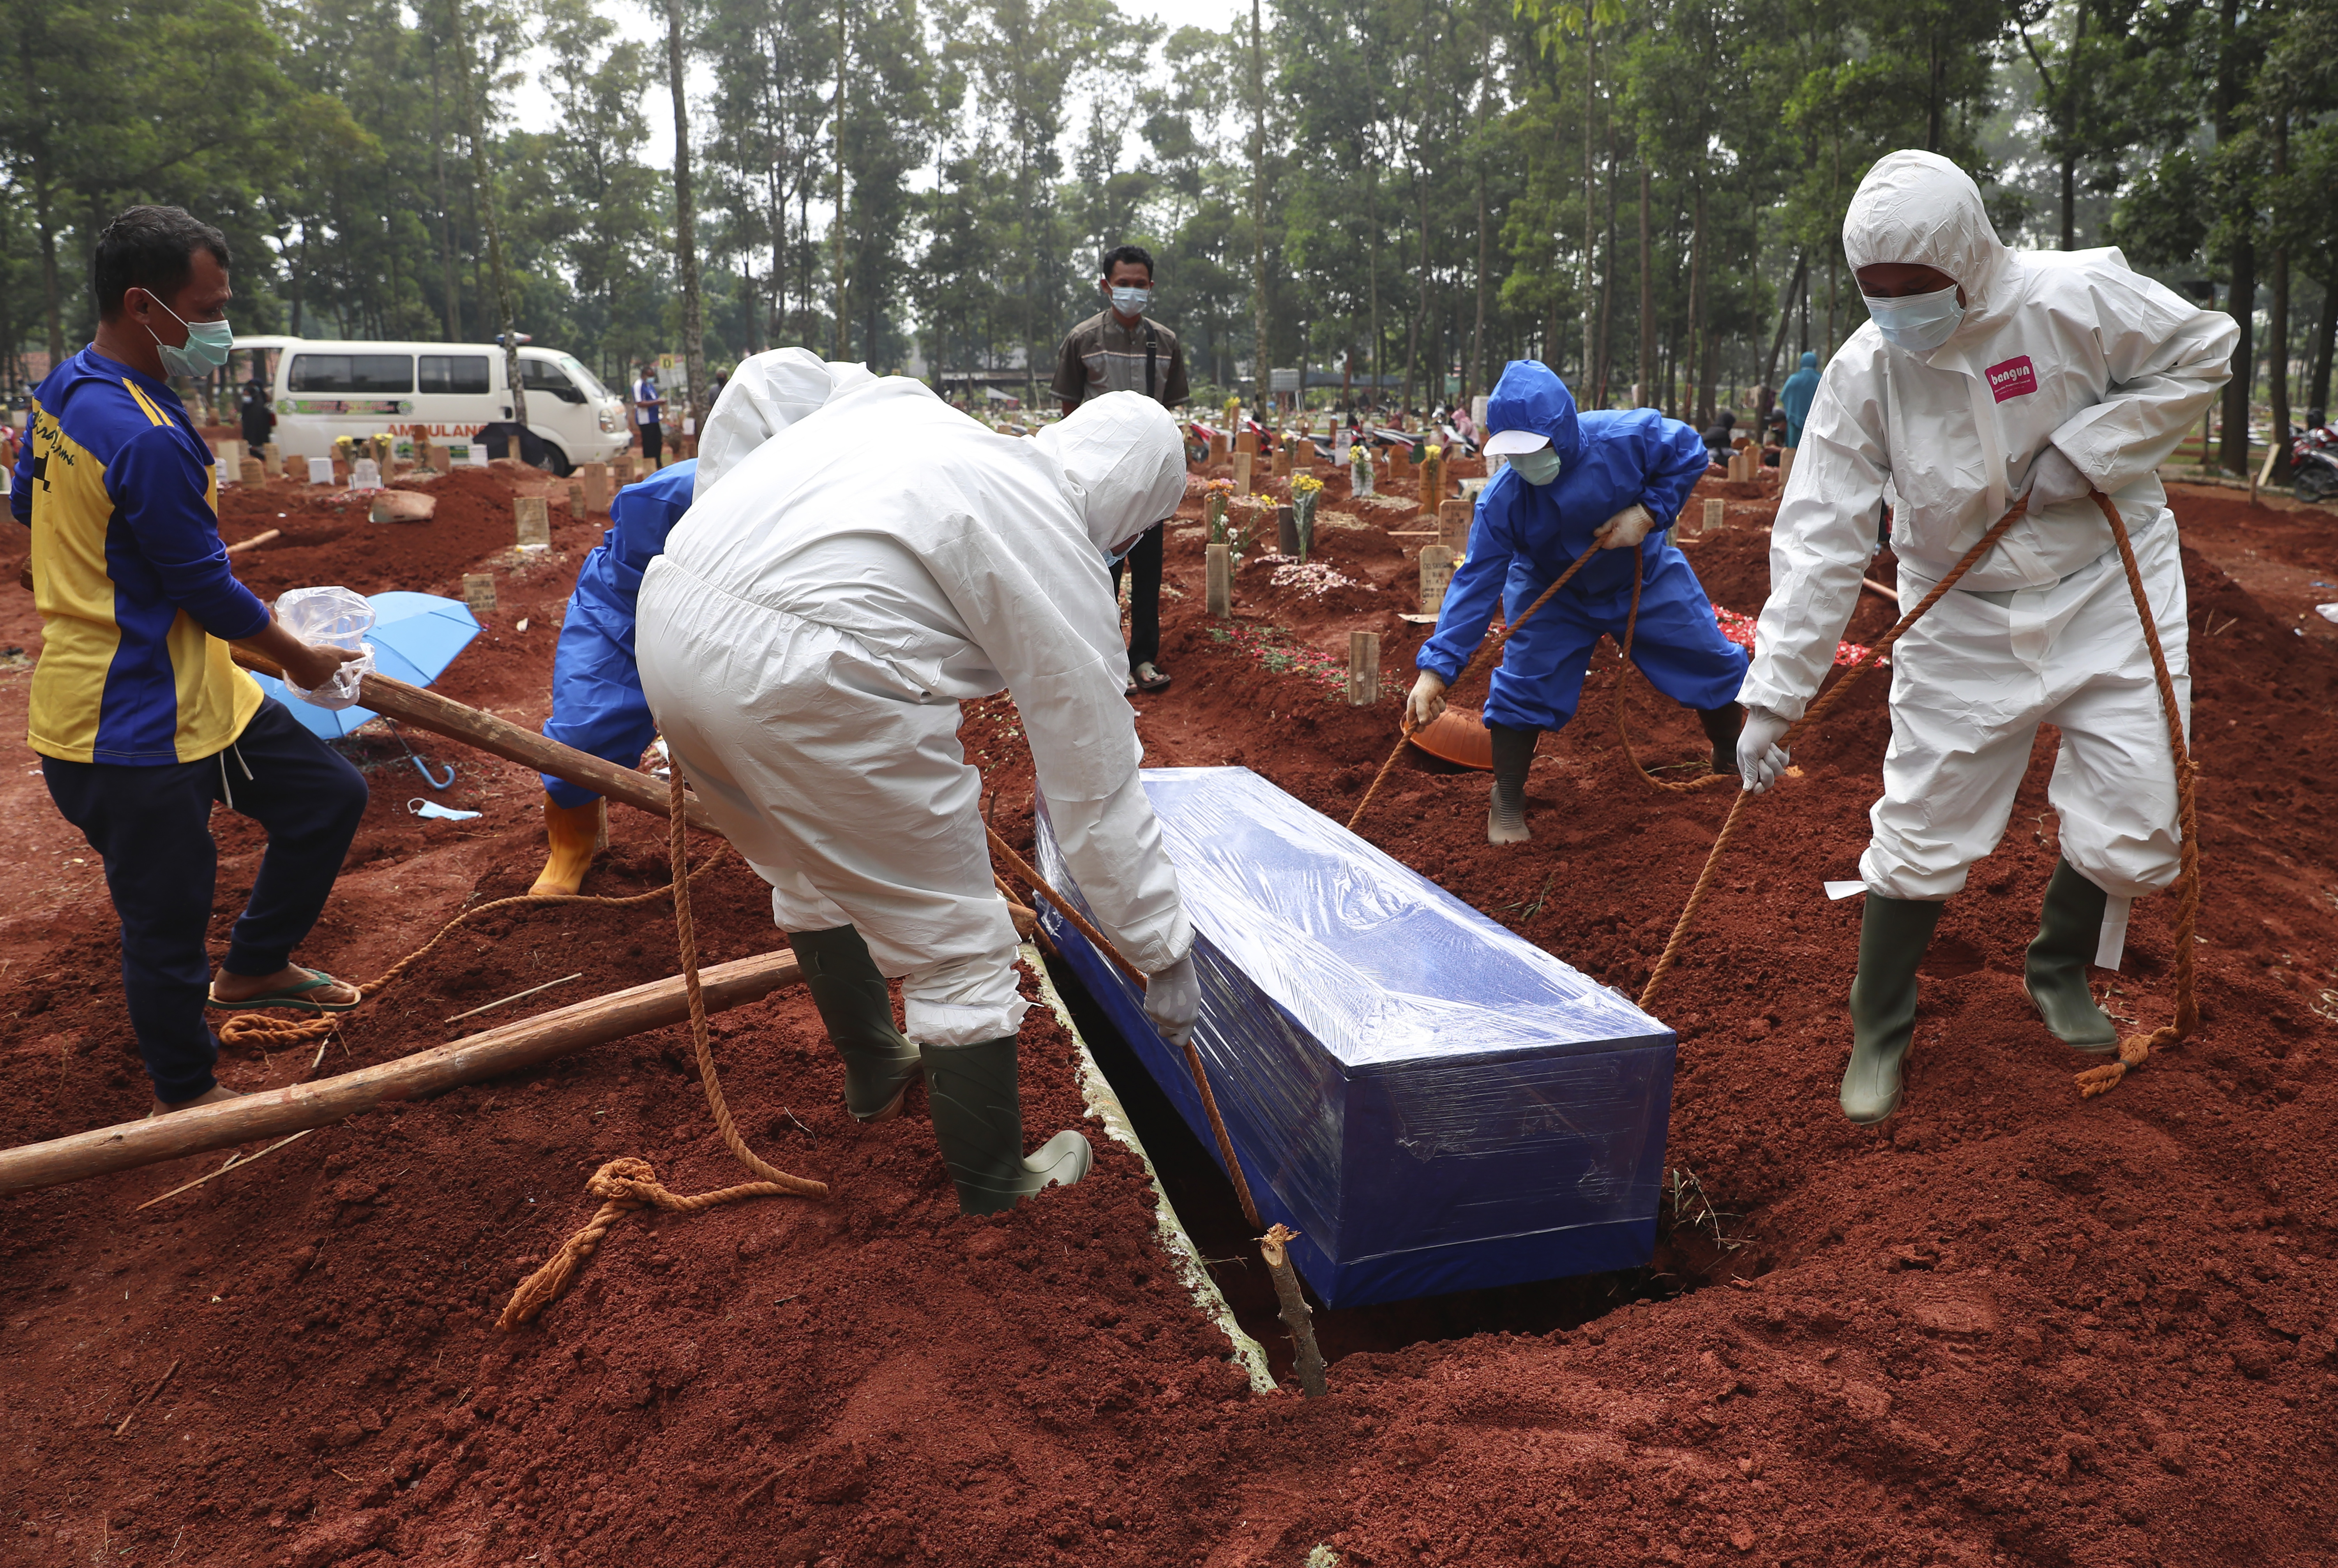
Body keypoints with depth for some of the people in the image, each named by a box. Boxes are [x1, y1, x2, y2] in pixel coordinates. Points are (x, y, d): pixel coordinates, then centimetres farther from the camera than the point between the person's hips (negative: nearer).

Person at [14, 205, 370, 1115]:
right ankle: (185, 1095, 23)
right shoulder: (149, 440, -26)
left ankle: (253, 967, 31)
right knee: (167, 922, 5)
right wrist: (302, 660, -2)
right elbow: (209, 593, -18)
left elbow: (26, 506, 22)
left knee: (329, 795, 16)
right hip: (135, 730, -10)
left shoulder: (61, 393, 6)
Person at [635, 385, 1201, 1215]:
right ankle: (995, 1190, 26)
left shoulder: (912, 413, 21)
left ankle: (874, 1069, 53)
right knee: (959, 947, 10)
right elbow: (1096, 783, 6)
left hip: (670, 614, 9)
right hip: (804, 676, -9)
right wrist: (1165, 952, 16)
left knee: (813, 875, 32)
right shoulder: (1061, 560, 4)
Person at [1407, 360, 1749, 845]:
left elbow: (1689, 454, -12)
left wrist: (1648, 512, -28)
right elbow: (1476, 582, -30)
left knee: (1709, 660, 7)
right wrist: (1436, 668, -38)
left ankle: (1730, 757, 37)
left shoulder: (1627, 436, -32)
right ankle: (1507, 800, 6)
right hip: (1551, 595, -1)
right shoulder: (1502, 500, -31)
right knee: (1524, 682, -15)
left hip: (1646, 578, 2)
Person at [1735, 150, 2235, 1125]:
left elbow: (2202, 354, -2)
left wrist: (2086, 451, -17)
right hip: (1963, 618, 0)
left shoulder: (2078, 297, -18)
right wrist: (1771, 694, -22)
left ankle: (2059, 972, 30)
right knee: (1921, 831, -1)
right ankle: (1879, 1032, 17)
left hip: (2108, 589, 0)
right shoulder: (1864, 370, -16)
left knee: (2132, 815, -1)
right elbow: (1819, 537, -18)